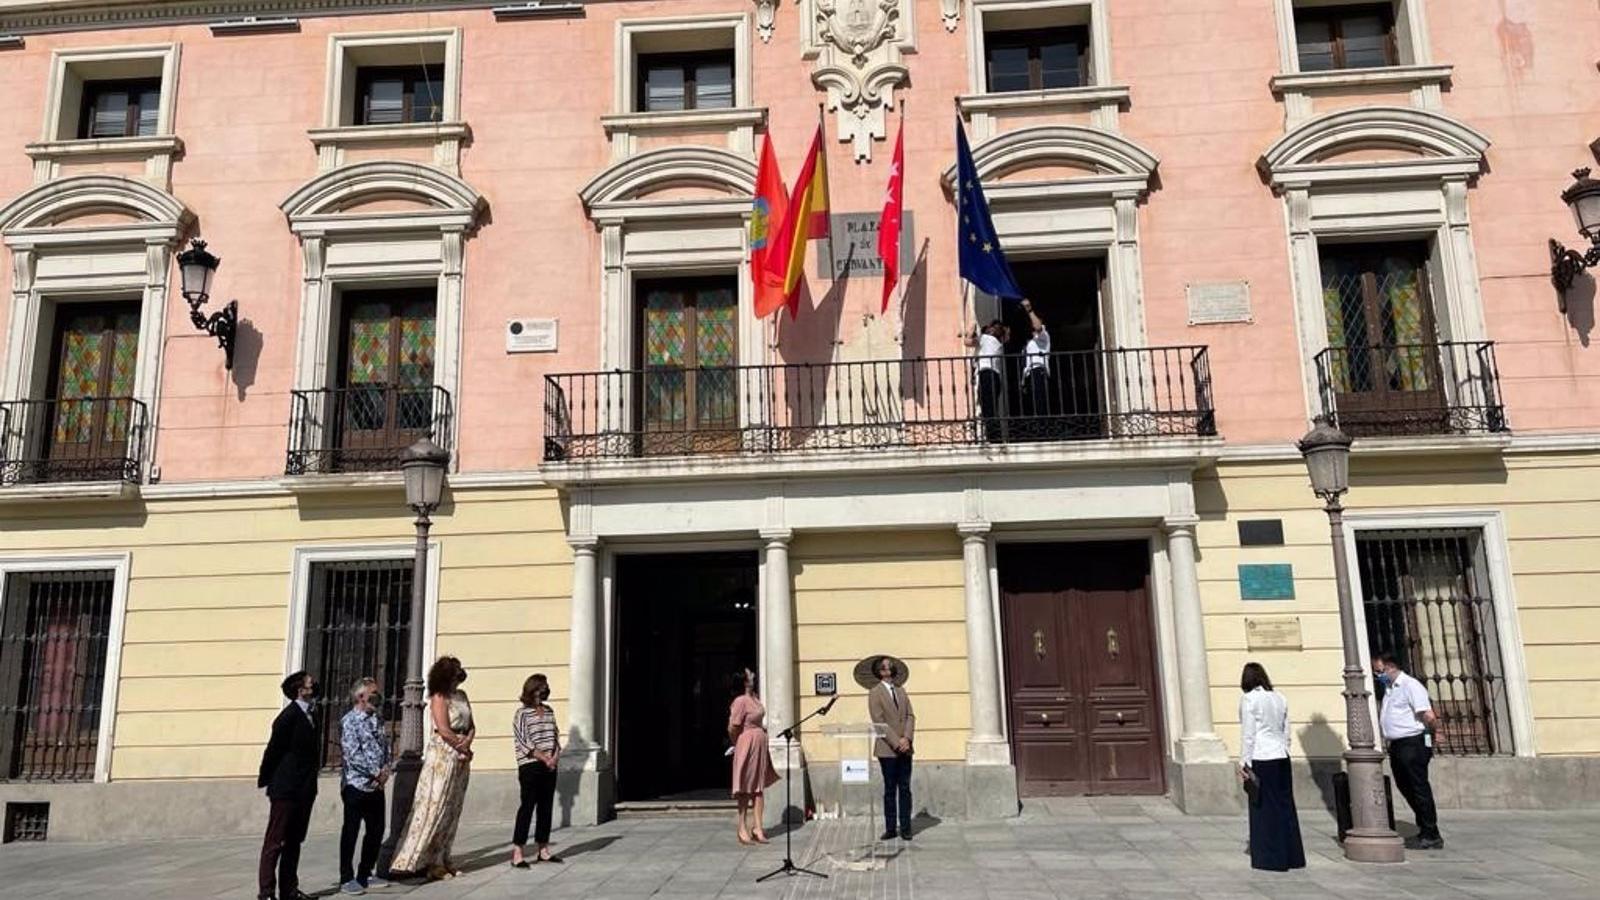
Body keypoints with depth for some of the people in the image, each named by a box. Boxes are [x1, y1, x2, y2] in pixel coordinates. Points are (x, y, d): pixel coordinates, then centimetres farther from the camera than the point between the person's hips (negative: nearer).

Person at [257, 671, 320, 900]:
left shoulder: (310, 716, 11)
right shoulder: (289, 716, -15)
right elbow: (273, 750, -12)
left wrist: (310, 783, 13)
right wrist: (265, 781, -4)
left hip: (304, 790, 8)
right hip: (286, 789, -8)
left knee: (294, 841, 13)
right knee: (275, 842, -1)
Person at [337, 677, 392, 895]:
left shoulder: (378, 720, 11)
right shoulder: (349, 721, -10)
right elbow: (353, 754, -17)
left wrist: (385, 769, -5)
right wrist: (375, 773, -14)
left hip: (377, 785, 7)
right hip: (356, 784, -7)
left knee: (376, 830, 11)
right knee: (351, 832, 3)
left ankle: (365, 874, 24)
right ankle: (347, 878, 12)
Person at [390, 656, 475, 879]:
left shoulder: (461, 695, 12)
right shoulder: (439, 697, -10)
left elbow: (471, 725, 12)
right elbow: (444, 730, -17)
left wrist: (468, 741, -7)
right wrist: (463, 748, -8)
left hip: (461, 758, 7)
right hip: (442, 756, -7)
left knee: (452, 809, 9)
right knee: (434, 807, -6)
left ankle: (440, 859, 16)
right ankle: (421, 861, 0)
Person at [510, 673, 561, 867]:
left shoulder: (549, 711, 13)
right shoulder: (522, 713, -5)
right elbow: (522, 742, -11)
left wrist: (555, 756, -4)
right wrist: (544, 758, -14)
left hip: (550, 767, 6)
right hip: (530, 766, -6)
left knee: (546, 807, 8)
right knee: (527, 806, -7)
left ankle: (542, 850, 15)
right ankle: (517, 853, -3)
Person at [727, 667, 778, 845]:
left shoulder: (754, 696, 7)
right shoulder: (740, 701, -19)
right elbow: (733, 727, -17)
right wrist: (737, 744, -2)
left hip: (760, 747, 8)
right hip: (747, 746, -8)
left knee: (759, 788, 10)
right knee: (746, 789, 0)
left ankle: (757, 828, 16)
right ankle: (743, 830, 10)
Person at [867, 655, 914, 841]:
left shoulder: (901, 690, 15)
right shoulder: (874, 693, -2)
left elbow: (910, 716, 9)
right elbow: (879, 721, -9)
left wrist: (906, 738, -7)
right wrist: (896, 742, -15)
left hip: (905, 748, 4)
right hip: (887, 749, -4)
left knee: (905, 789, 4)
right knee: (890, 790, 1)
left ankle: (905, 827, 9)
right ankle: (890, 828, 6)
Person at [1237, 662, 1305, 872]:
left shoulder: (1249, 699, -10)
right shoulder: (1279, 698, 10)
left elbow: (1248, 734, -12)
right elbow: (1286, 732, 14)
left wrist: (1244, 762, -7)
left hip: (1261, 759, -7)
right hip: (1281, 757, 7)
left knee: (1265, 807, 1)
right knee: (1285, 804, 12)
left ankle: (1272, 858, 6)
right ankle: (1293, 856, 19)